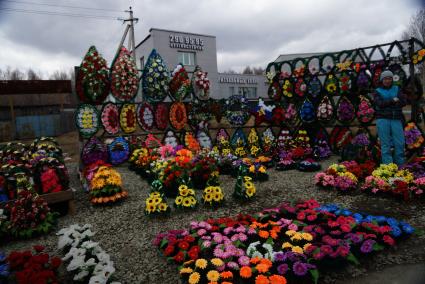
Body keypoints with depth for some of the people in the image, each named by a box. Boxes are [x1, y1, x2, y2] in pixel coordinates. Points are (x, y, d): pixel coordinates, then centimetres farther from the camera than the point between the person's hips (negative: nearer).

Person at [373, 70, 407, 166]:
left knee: (400, 143, -3)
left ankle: (400, 164, 8)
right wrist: (393, 101, -8)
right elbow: (380, 103, -9)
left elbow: (404, 101, 2)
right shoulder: (378, 91, 8)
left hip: (396, 119, 2)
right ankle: (388, 165, 0)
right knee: (385, 144, -3)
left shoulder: (397, 89, 15)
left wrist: (387, 103, -7)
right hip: (383, 119, -2)